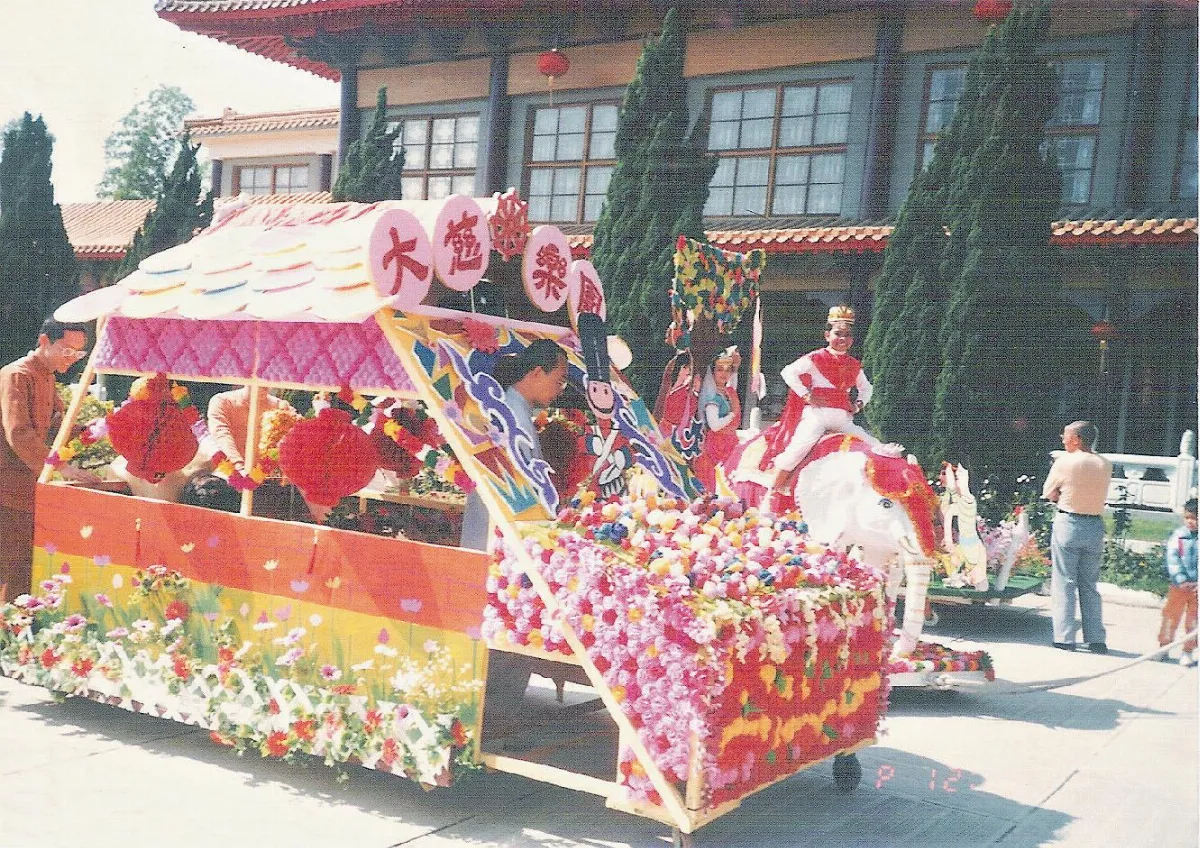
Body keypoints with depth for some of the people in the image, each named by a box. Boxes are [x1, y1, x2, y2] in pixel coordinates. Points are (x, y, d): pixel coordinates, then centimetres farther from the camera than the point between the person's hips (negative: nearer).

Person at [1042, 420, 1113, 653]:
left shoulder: (1065, 462, -10)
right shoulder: (1105, 465, 4)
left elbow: (1048, 493, 0)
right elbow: (1098, 494, 13)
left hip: (1068, 523, -4)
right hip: (1095, 526, 4)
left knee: (1064, 583, 2)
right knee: (1089, 585, 13)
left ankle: (1064, 639, 0)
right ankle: (1096, 639, 13)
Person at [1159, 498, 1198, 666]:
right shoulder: (1178, 536, -1)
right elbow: (1173, 559, -7)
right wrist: (1182, 580, -16)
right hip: (1179, 586, 1)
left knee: (1193, 620, 7)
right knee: (1171, 616, 5)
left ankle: (1188, 651, 17)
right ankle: (1164, 647, 16)